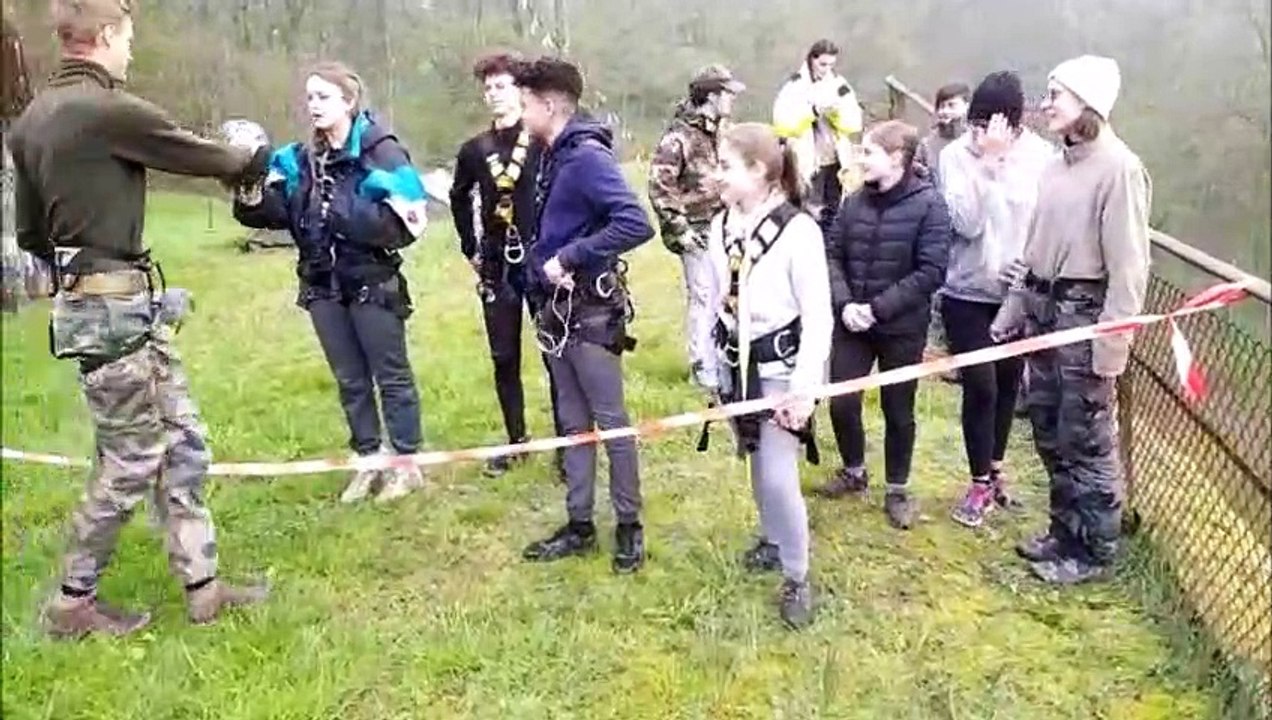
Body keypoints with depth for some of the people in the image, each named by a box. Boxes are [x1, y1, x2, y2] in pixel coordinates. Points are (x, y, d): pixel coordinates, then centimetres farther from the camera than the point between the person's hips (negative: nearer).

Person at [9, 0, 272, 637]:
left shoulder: (31, 119, 12)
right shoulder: (110, 110, -15)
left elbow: (30, 233, 16)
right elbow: (205, 158, -4)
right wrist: (258, 161, 16)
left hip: (125, 306, 9)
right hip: (113, 309, -9)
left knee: (181, 441, 11)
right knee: (132, 458, 2)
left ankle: (202, 586, 19)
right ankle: (73, 602, 17)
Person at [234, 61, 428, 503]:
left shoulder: (380, 150, -10)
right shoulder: (301, 158, 9)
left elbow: (397, 221, -20)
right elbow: (281, 213, 2)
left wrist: (337, 213, -24)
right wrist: (253, 199, -17)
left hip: (371, 283, -6)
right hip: (323, 284, 6)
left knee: (391, 375, 6)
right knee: (350, 380, 14)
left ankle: (406, 463, 17)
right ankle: (369, 460, 27)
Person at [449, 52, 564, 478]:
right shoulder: (474, 150, 9)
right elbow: (459, 199, 23)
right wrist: (471, 249, 17)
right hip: (496, 266, 4)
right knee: (504, 358, 9)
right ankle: (516, 441, 22)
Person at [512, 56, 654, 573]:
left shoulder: (588, 156, -16)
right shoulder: (554, 157, 10)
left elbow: (636, 224, -28)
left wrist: (569, 258, -23)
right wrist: (541, 270, -1)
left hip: (591, 312, -9)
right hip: (558, 310, 9)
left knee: (611, 422, 3)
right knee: (573, 423, 15)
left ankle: (629, 525, 18)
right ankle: (579, 525, 26)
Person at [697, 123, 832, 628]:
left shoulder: (799, 230, -18)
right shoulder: (721, 227, 1)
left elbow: (818, 317, -17)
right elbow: (715, 304, 9)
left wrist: (804, 389, -19)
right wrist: (711, 369, 12)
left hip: (779, 368, -6)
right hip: (735, 364, 6)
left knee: (778, 477, -7)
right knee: (757, 466, 18)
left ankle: (796, 577, 12)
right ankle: (773, 541, 41)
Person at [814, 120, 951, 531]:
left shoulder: (928, 205, -11)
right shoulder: (855, 201, 2)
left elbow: (930, 272, -15)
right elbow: (833, 254, 4)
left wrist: (878, 308, -20)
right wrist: (844, 303, -12)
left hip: (902, 327, -4)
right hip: (851, 323, 4)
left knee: (898, 411, 10)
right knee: (841, 403, 8)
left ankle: (898, 490, 28)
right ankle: (854, 472, 34)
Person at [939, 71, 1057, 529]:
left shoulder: (1039, 155, -8)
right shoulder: (957, 155, -10)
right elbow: (966, 222, -21)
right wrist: (988, 161, -26)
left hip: (1020, 292, 2)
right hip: (969, 292, -2)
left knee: (1008, 383, 16)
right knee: (980, 387, 0)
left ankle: (995, 468, 36)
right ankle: (980, 483, 17)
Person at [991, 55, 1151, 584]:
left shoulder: (1119, 168, -15)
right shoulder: (1058, 165, 10)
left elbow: (1128, 264, -17)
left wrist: (1112, 342, -19)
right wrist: (1014, 310, 15)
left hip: (1085, 314, -8)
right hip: (1044, 309, 8)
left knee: (1084, 440, 3)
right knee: (1049, 432, 16)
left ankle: (1095, 552, 19)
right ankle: (1065, 534, 32)